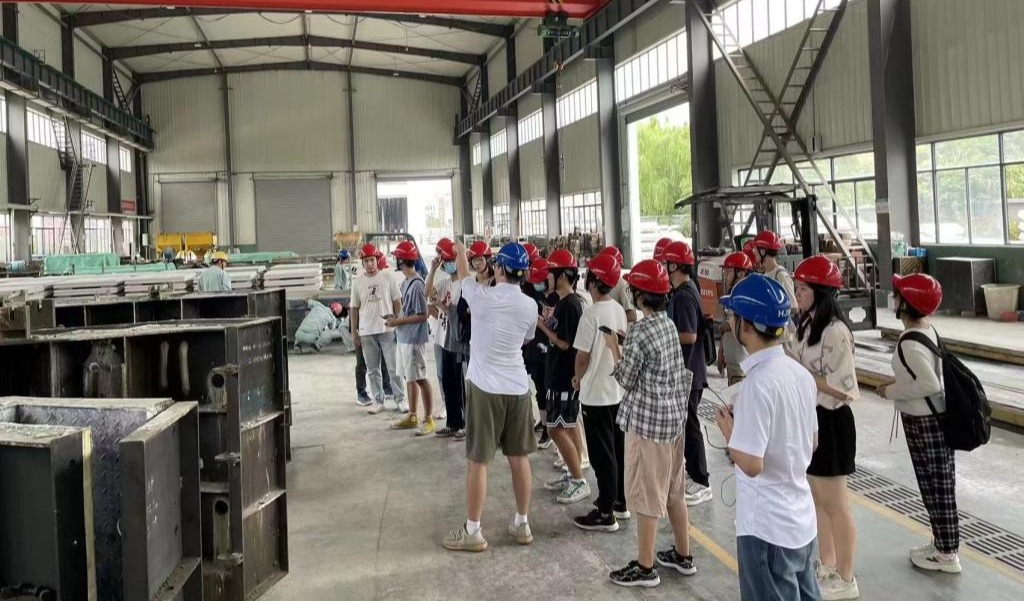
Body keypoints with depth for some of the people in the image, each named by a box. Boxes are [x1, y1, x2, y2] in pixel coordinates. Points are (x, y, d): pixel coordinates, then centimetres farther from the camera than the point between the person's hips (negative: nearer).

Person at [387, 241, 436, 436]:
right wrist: (396, 317, 6)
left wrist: (398, 321, -16)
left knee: (419, 378, -3)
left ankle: (429, 419, 5)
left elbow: (422, 315, -20)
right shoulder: (406, 282, 10)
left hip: (414, 338, -10)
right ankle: (412, 416, 26)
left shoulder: (417, 284, -20)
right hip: (403, 337, 10)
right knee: (409, 377, 15)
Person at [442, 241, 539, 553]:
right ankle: (522, 524, 22)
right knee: (519, 457, 12)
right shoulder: (530, 306, -1)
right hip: (517, 386, 4)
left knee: (477, 460, 2)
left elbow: (464, 276, 12)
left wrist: (460, 252, 32)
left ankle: (472, 531, 8)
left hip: (485, 386, -4)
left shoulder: (482, 296, -11)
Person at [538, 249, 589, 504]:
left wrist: (542, 325, -12)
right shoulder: (563, 302, 11)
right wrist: (549, 321, 5)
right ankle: (572, 474, 25)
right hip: (560, 374, 10)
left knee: (556, 429, -6)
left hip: (565, 376, -10)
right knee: (567, 427, 15)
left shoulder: (570, 305, -19)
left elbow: (565, 343, -20)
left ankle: (580, 481, 1)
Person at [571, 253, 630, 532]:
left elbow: (583, 355, -16)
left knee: (602, 454, -1)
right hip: (618, 389, 8)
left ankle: (606, 514, 6)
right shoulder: (620, 311, 4)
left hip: (596, 393, -8)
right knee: (618, 449, 17)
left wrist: (578, 379, 3)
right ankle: (620, 501, 28)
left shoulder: (591, 314, -20)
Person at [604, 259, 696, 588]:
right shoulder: (669, 324, 6)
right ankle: (682, 555, 31)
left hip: (647, 420, -9)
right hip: (674, 414, 9)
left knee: (645, 495, 2)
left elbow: (626, 380, -11)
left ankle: (645, 568, 12)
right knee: (673, 490, 19)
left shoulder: (640, 332, -20)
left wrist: (614, 348, 1)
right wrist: (626, 344, 16)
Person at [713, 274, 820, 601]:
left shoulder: (757, 383, -24)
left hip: (767, 528, -8)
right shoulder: (801, 373, 2)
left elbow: (751, 464, -26)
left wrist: (728, 429, -8)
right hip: (801, 520, 8)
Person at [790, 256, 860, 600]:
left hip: (830, 421, -9)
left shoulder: (835, 331, -22)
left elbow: (844, 388, -24)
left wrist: (801, 373, -22)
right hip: (810, 417, 9)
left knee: (835, 503, 4)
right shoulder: (809, 324, 7)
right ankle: (826, 567, 34)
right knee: (817, 498, 19)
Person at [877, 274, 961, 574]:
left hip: (923, 420, -9)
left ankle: (947, 554, 15)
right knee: (939, 485, 18)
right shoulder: (928, 330, 5)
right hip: (935, 416, 9)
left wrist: (891, 391, -18)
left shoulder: (909, 343, -24)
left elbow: (930, 384, -29)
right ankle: (944, 543, 31)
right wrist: (899, 385, 9)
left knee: (935, 486, 2)